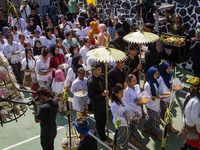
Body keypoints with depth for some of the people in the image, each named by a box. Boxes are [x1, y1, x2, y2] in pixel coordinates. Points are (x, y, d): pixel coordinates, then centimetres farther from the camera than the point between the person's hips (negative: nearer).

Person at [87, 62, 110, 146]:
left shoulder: (101, 76, -4)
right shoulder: (90, 81, -27)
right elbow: (91, 95, -24)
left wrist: (106, 96, -2)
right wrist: (102, 94, -32)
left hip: (103, 101, 7)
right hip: (96, 103, -7)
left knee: (104, 118, 22)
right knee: (99, 121, 8)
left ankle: (100, 131, 49)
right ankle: (103, 139, 24)